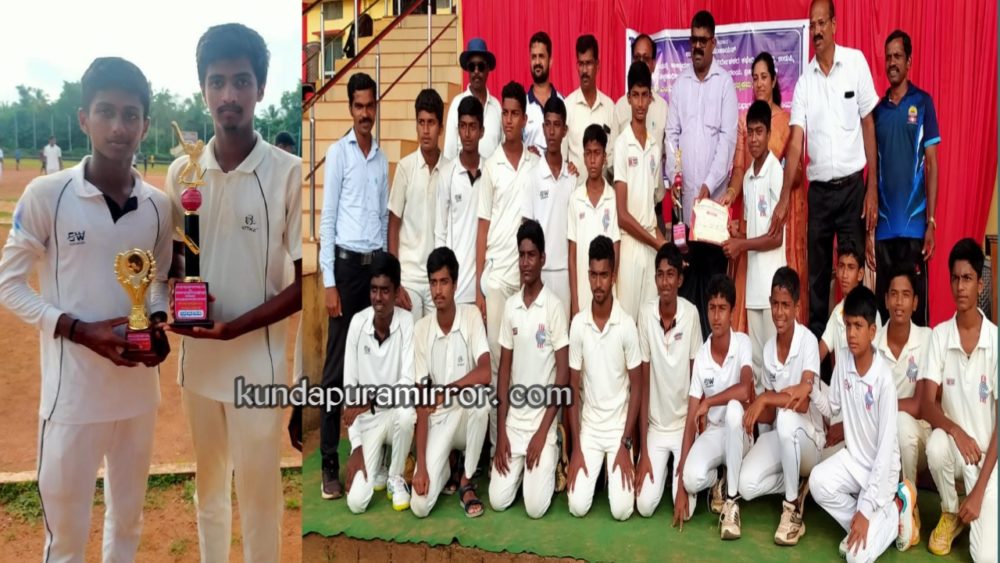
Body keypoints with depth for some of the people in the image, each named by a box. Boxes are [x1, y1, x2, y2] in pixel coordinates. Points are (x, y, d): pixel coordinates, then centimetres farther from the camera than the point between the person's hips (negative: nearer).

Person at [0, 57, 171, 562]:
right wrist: (79, 329, -18)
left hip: (138, 387, 4)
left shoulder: (157, 204, 0)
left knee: (128, 518, 20)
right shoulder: (46, 194, -10)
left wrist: (157, 320, -8)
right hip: (73, 389, -3)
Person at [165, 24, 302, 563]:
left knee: (258, 493, 10)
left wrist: (235, 327, -18)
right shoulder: (182, 171, 1)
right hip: (196, 356, 5)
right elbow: (172, 255, 13)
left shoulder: (289, 173, -13)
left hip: (257, 361, -4)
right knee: (208, 483, 22)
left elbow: (306, 281, -11)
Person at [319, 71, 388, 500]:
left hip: (378, 263, 5)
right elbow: (327, 219, -7)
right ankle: (329, 464, 4)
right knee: (337, 368, -2)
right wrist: (329, 282, -12)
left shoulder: (382, 157, 13)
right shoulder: (338, 153, -4)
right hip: (347, 264, -5)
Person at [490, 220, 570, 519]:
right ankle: (519, 466, 25)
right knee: (498, 500, -5)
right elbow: (504, 370, 5)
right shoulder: (510, 306, 4)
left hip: (543, 421, -4)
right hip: (512, 421, 4)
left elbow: (563, 373, -10)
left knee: (535, 506, -11)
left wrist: (543, 432, -13)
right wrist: (500, 431, -1)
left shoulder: (554, 307, -10)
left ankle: (550, 461, 19)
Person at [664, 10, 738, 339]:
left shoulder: (725, 83, 0)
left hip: (715, 194, -3)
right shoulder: (679, 83, 11)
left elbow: (728, 137, -6)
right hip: (686, 192, 3)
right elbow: (672, 133, 9)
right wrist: (673, 174, -6)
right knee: (687, 266, 6)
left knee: (714, 267, 1)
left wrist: (709, 185, -14)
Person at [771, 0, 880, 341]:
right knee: (816, 273, 9)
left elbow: (869, 126, 0)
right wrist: (784, 198, -13)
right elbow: (795, 141, -3)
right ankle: (815, 337, 20)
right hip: (818, 189, 2)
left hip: (852, 185, -2)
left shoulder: (856, 62, -1)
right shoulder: (804, 80, 3)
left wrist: (872, 188, -3)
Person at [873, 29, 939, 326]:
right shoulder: (877, 109, 10)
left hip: (914, 223, -3)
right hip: (883, 225, 3)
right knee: (883, 305, 7)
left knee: (916, 302, 1)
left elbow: (932, 164, -1)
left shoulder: (923, 103, 1)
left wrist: (931, 221, -9)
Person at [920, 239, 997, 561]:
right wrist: (956, 430, -31)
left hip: (989, 453, -2)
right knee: (936, 446, -35)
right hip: (955, 442, 2)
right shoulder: (939, 334, -7)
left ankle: (976, 505, 18)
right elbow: (927, 404, -8)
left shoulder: (996, 340, -13)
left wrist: (978, 491, -15)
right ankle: (950, 513, -3)